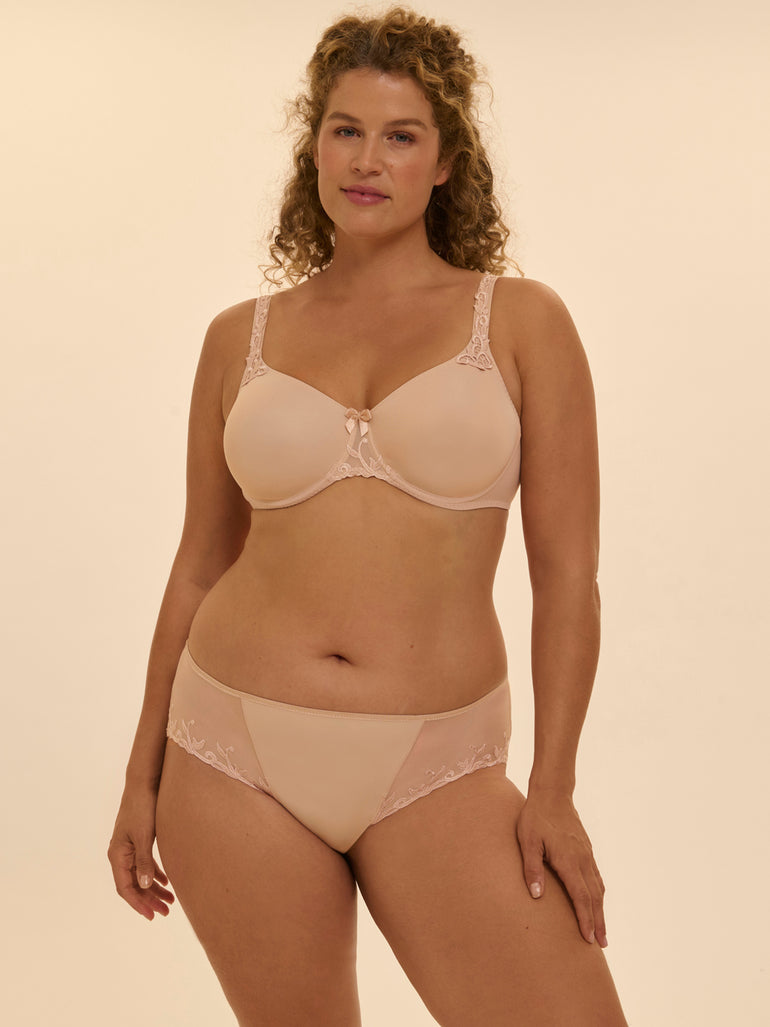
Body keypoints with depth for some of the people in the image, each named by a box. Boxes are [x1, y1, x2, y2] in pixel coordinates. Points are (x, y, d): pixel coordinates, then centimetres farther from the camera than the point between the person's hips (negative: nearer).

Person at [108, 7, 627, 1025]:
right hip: (236, 754, 2)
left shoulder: (522, 322, 1)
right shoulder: (242, 338, 7)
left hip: (435, 772, -1)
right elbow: (200, 566, 12)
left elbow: (567, 578, -1)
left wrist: (552, 788, -6)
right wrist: (143, 775, 13)